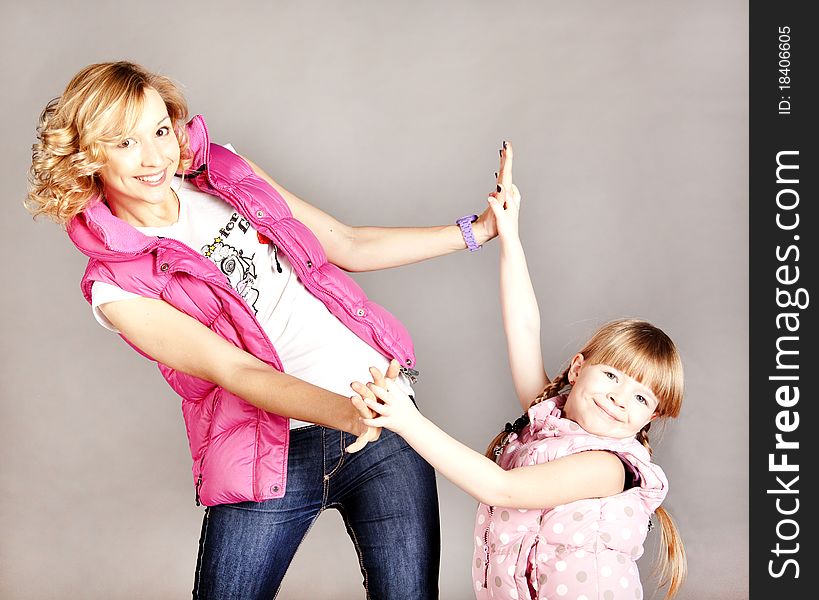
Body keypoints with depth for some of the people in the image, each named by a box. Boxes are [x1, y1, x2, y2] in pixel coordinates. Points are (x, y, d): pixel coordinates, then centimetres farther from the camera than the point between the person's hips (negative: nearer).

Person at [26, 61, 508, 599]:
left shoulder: (225, 173, 8)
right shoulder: (115, 287, -5)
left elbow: (350, 247, 14)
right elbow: (233, 370, -15)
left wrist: (478, 229, 9)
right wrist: (348, 414, -30)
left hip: (385, 415, 3)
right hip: (268, 455, -3)